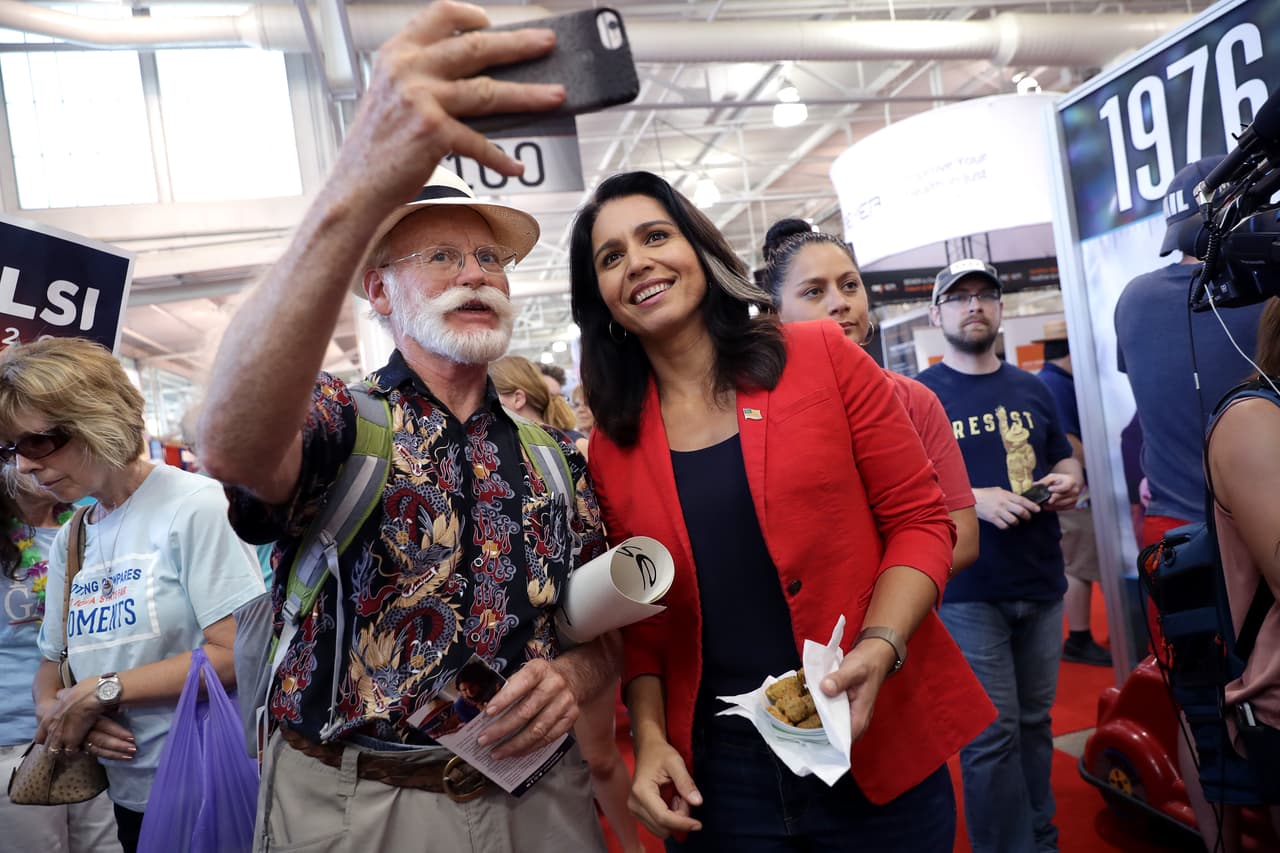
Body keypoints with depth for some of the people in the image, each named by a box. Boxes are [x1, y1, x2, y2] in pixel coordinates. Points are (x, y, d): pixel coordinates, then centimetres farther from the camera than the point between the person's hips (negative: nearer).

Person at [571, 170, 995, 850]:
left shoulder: (822, 357, -5)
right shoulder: (611, 446, 1)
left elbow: (919, 520, -4)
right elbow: (638, 620, 8)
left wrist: (878, 651, -17)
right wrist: (649, 738, -6)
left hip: (876, 749, -1)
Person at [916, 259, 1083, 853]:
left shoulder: (1031, 390, 12)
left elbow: (1063, 457, 22)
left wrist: (1069, 480, -2)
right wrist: (974, 499, -22)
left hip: (1042, 583, 5)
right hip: (968, 591, -5)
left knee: (1034, 721, 16)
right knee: (991, 736, -1)